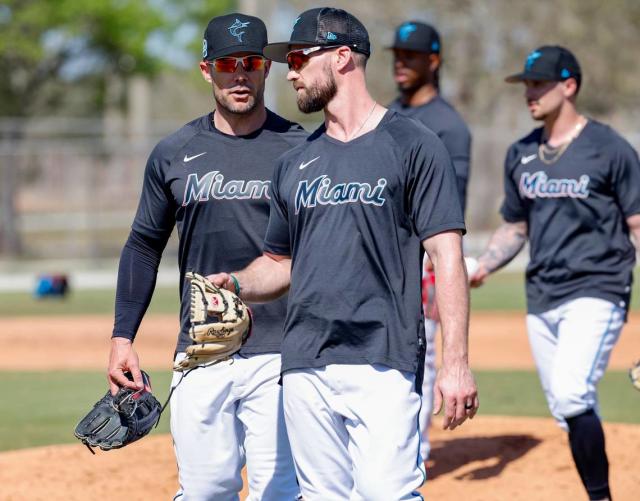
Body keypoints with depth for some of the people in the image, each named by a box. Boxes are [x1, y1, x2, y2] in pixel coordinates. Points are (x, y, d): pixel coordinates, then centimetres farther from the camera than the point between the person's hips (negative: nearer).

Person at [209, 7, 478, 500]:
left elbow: (446, 256, -6)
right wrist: (236, 284, 4)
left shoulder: (413, 146, 0)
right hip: (304, 367, 6)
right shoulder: (295, 163, 18)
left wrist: (456, 363, -14)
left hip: (382, 362, -6)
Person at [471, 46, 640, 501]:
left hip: (596, 292, -6)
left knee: (572, 396, -23)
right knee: (567, 412, 7)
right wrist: (481, 269, 4)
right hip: (541, 299, 7)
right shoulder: (521, 155, 11)